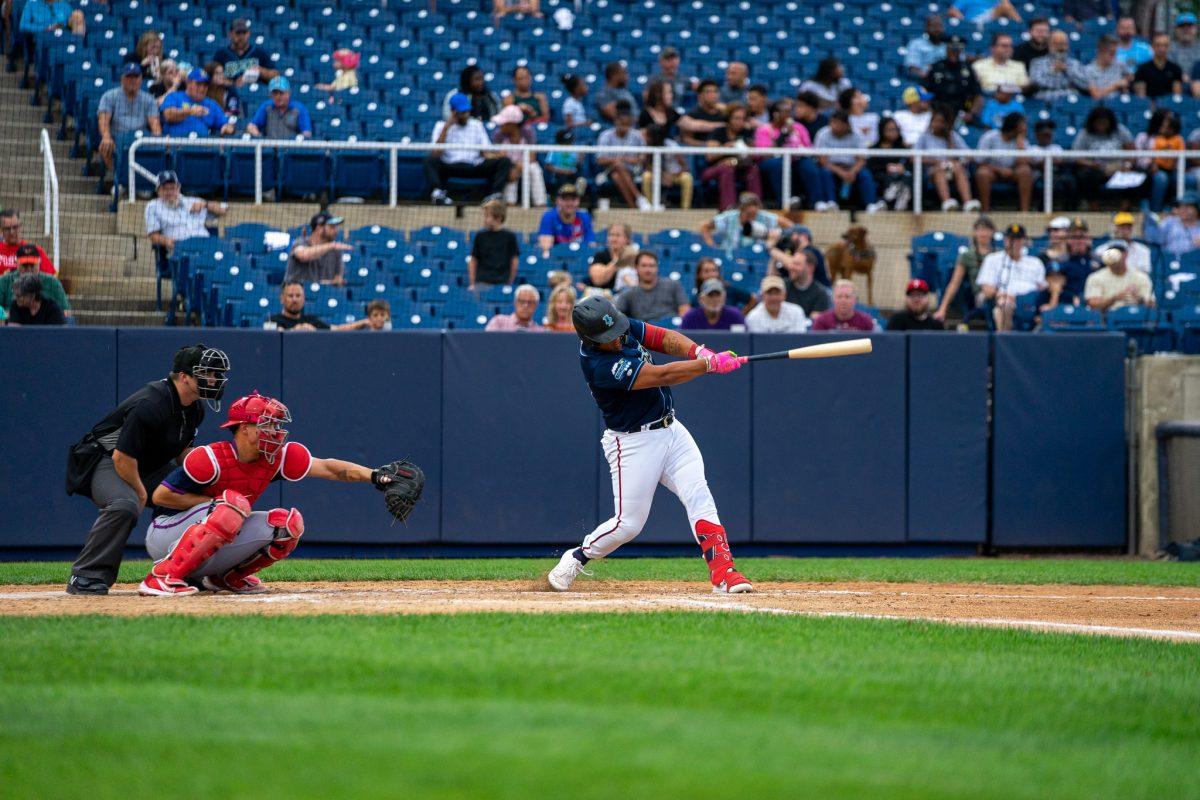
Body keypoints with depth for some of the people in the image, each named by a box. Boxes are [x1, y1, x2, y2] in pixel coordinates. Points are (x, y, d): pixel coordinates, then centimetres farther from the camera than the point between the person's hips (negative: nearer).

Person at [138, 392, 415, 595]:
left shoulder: (278, 456, -5)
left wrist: (374, 475, -22)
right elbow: (160, 495, -21)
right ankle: (161, 577, -32)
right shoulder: (211, 459, -23)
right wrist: (217, 502, -23)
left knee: (288, 522, -8)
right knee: (233, 505, -35)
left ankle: (226, 578, 5)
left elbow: (326, 467, -8)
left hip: (212, 555, 7)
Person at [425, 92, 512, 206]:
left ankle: (495, 195, -38)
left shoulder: (477, 125, 18)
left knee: (504, 161, -21)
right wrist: (446, 128, -5)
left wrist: (489, 155, -13)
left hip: (474, 166, 2)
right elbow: (436, 153, -3)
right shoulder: (441, 126, 11)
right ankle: (438, 193, -47)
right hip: (450, 167, -2)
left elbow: (486, 152, 11)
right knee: (429, 160, -31)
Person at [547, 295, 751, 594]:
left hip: (671, 431, 7)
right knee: (628, 523, -3)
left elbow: (666, 339, -2)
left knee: (698, 494, -11)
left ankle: (723, 572, -17)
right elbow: (663, 376, -28)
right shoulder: (600, 366, -27)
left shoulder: (624, 327, -2)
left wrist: (700, 351, -22)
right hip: (633, 443, -7)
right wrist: (711, 364, -25)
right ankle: (575, 559, 22)